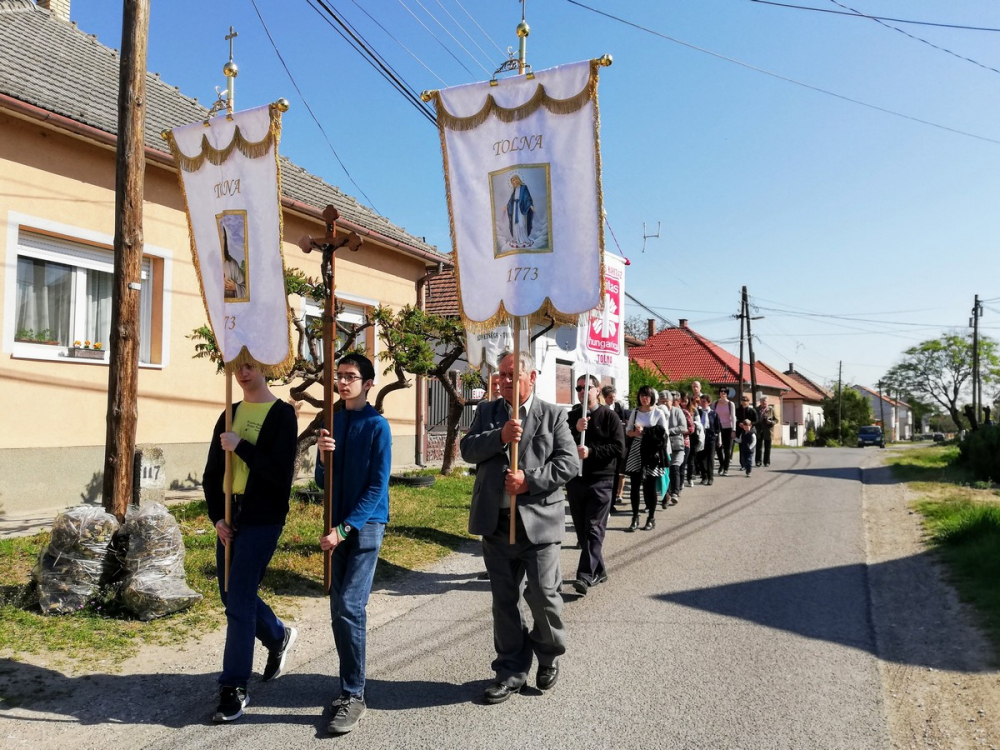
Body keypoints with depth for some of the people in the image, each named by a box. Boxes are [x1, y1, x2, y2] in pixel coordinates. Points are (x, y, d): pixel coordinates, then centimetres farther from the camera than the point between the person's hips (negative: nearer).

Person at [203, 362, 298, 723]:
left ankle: (234, 689, 4)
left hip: (262, 519, -7)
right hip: (229, 517, 7)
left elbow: (281, 473, -16)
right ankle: (279, 636, 39)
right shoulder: (230, 414, 12)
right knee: (233, 597, 14)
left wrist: (241, 446, -18)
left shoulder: (282, 414, -7)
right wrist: (217, 517, -1)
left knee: (239, 602, -7)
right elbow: (212, 473, 10)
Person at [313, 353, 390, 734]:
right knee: (339, 610, 10)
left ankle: (354, 696, 1)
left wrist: (345, 528, -16)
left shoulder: (377, 425, -10)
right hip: (338, 526, 6)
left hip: (365, 527, -6)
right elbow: (323, 482, 7)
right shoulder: (332, 423, 6)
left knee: (350, 608, -11)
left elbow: (378, 486, -12)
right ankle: (350, 686, 23)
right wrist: (323, 456, -14)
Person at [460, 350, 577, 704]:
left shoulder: (553, 415, 1)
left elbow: (569, 462, -6)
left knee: (542, 593, -3)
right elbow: (467, 449, -1)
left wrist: (529, 480, -16)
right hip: (496, 521, 3)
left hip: (539, 520, -3)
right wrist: (500, 436, -17)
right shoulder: (486, 412, 10)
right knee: (504, 599, 11)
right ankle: (511, 671, 26)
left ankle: (549, 655, 27)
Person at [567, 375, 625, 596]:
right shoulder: (571, 417, 10)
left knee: (594, 529, -9)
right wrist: (576, 430, -15)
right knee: (582, 530, 11)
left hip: (600, 480, -5)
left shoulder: (609, 416, 0)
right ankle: (599, 570, 25)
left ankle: (585, 576, -13)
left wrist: (591, 451, -16)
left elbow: (619, 448, -8)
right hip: (575, 479, 5)